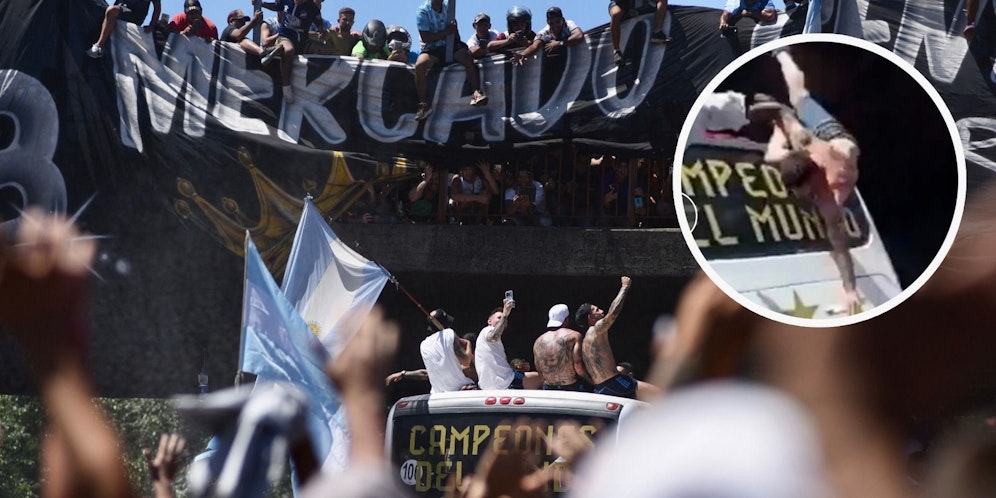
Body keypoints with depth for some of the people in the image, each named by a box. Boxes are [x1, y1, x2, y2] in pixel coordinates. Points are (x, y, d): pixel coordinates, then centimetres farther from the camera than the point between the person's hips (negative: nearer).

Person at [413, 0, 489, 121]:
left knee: (467, 56, -24)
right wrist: (446, 32, -17)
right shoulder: (423, 11, -8)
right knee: (419, 65, -30)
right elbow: (425, 38, -14)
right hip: (431, 48, -3)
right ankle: (423, 105, -22)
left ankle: (477, 93, -25)